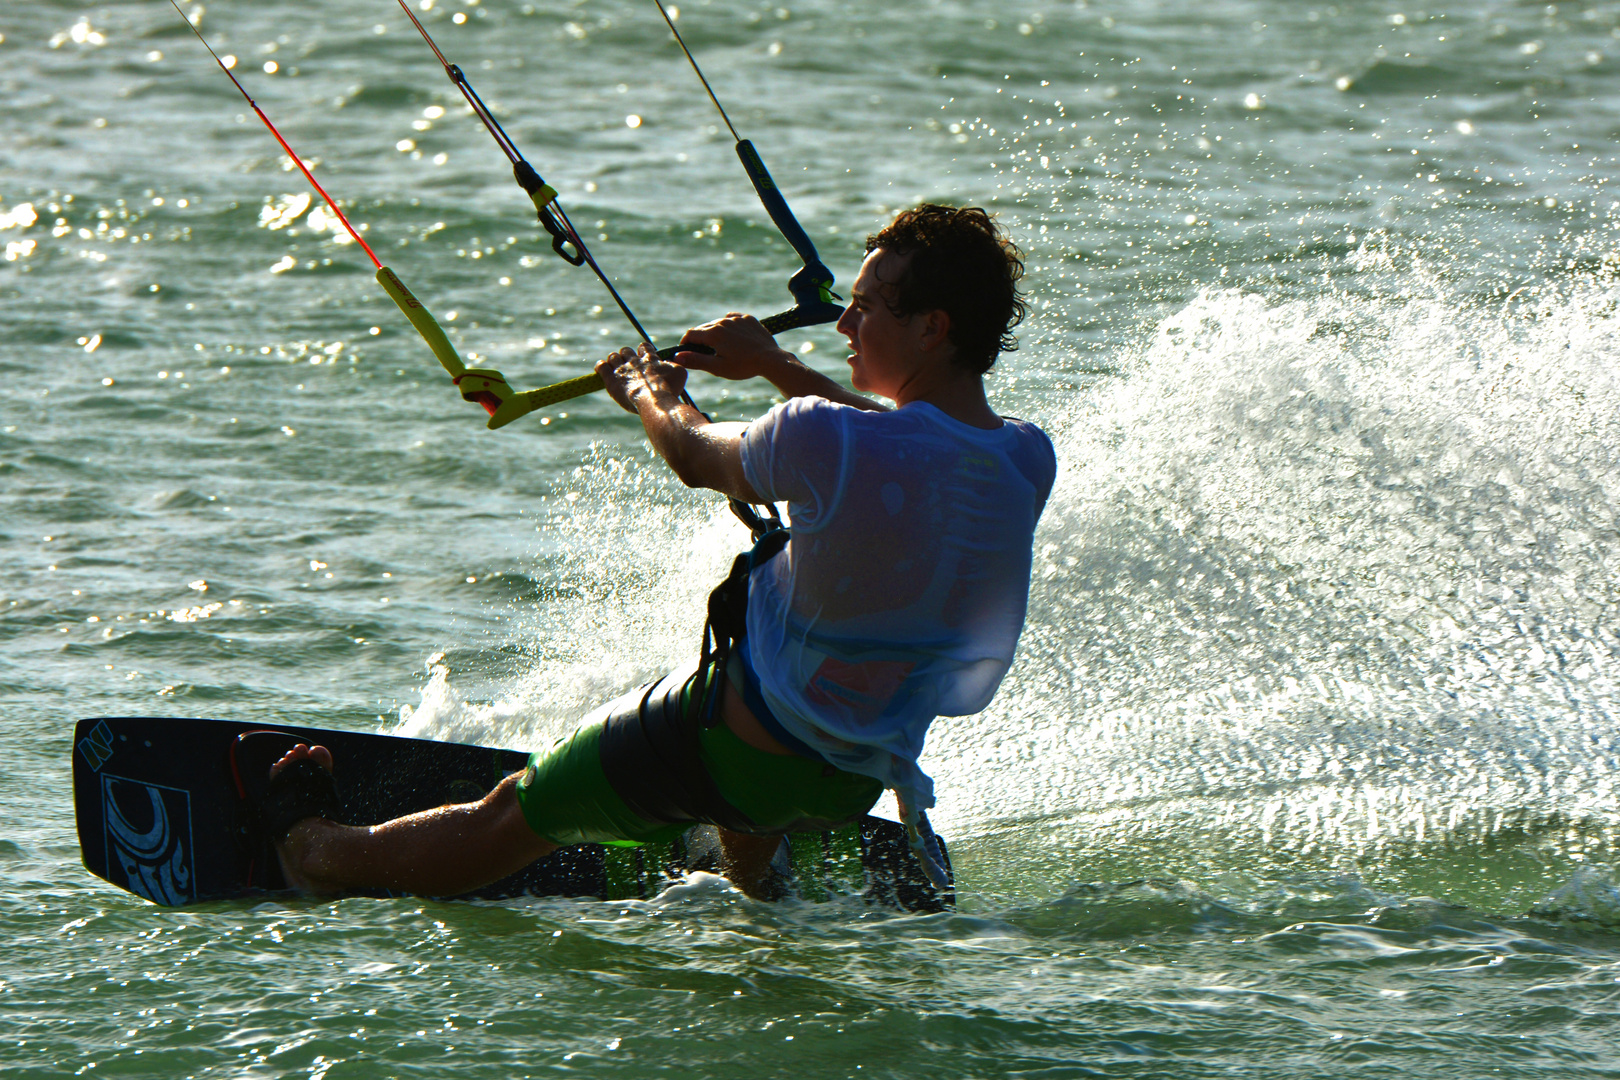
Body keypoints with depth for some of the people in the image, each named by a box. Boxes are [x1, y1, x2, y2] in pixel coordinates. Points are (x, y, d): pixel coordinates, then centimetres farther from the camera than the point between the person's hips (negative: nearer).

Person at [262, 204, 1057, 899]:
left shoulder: (823, 443, -29)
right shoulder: (1029, 465, -12)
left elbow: (697, 458, -6)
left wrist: (652, 396, 17)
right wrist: (774, 364, 22)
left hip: (733, 748, -6)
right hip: (855, 786, 6)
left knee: (511, 817, 19)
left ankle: (314, 852, 41)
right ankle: (753, 887, 62)